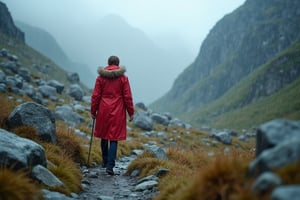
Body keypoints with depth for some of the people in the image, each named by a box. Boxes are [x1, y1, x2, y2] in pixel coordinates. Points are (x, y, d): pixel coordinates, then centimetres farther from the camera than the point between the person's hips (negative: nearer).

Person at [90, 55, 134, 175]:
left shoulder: (101, 77, 1)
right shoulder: (123, 78, -2)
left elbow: (95, 95, 1)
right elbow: (127, 96, -2)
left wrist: (93, 111, 10)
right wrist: (131, 112, 5)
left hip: (103, 111, 2)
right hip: (117, 112, -2)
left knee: (104, 136, 18)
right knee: (114, 138, 0)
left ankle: (105, 161, 31)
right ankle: (110, 166, -9)